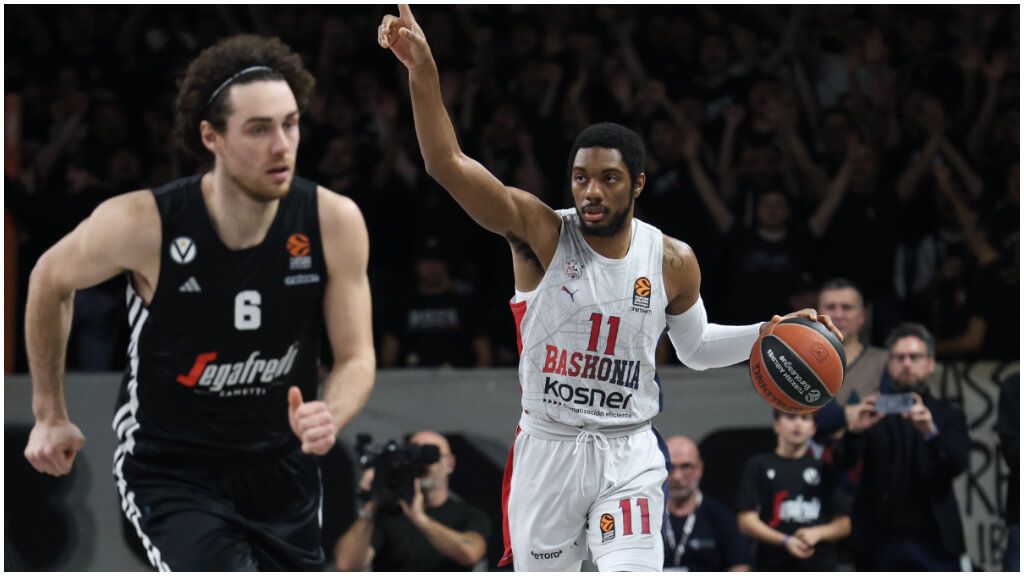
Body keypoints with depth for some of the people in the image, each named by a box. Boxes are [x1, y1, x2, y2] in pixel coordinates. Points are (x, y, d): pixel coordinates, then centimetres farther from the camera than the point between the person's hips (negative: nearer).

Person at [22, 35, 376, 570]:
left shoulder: (334, 222, -15)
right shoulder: (142, 225, -21)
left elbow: (356, 356, -5)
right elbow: (49, 280, 0)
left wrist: (328, 418, -28)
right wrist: (50, 416, 7)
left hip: (281, 469, 4)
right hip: (171, 470, -4)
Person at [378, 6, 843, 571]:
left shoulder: (672, 261, -1)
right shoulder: (539, 233, -9)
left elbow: (695, 346, 19)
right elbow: (447, 164, -21)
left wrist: (768, 334, 3)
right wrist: (423, 74, -34)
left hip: (628, 456, 0)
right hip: (547, 449, 0)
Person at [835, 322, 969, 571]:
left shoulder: (947, 416, 8)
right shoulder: (873, 413, 9)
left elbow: (958, 464, -9)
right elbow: (843, 461, -5)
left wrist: (931, 432, -30)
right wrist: (854, 430, -28)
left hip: (933, 544, 0)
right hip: (879, 543, 0)